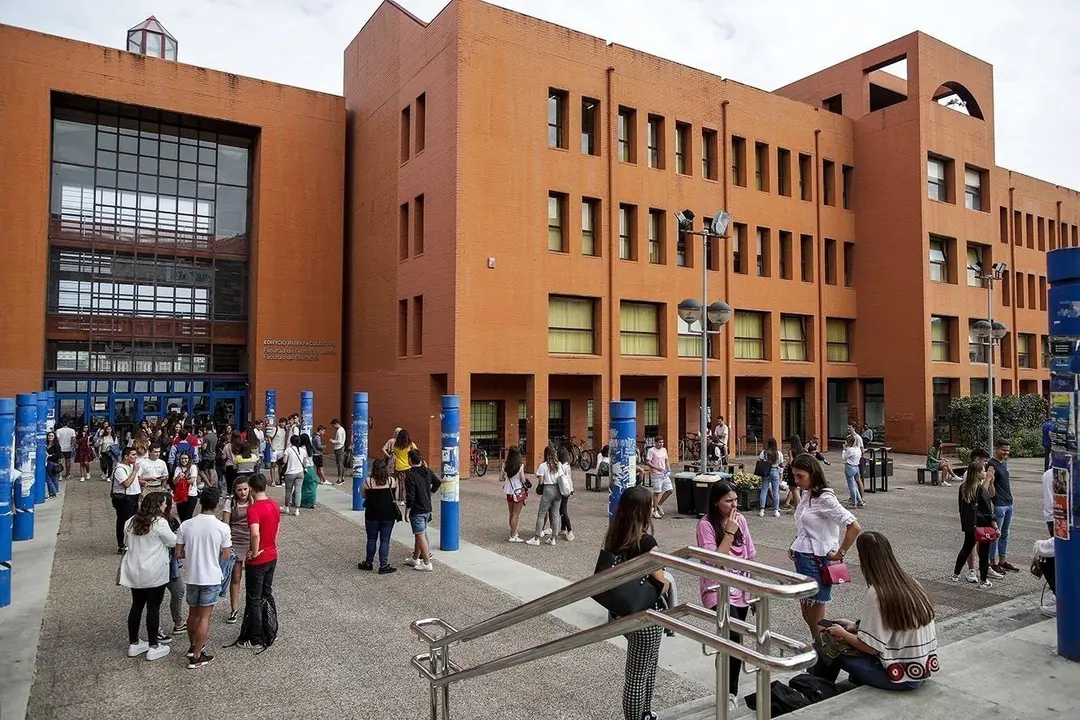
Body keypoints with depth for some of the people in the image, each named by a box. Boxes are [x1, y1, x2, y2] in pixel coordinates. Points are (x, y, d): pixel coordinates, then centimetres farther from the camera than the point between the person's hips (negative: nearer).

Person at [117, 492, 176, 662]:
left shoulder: (131, 522, 4)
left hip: (134, 572, 6)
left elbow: (127, 542, 17)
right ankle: (153, 647, 10)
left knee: (137, 606, 17)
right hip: (154, 573, -6)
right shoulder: (160, 523, -17)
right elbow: (173, 542, -8)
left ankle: (133, 644, 26)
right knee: (153, 608, 3)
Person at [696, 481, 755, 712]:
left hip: (741, 590, 6)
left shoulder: (740, 519, 1)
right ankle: (731, 692, -1)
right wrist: (729, 532, -22)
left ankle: (729, 688, 30)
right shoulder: (706, 524, -15)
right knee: (735, 639, -20)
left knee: (731, 640, 13)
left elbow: (750, 557, 10)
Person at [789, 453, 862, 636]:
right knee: (806, 615, 17)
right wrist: (795, 546, 9)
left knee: (815, 621, 2)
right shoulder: (806, 494, 7)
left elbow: (854, 527, -25)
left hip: (816, 561, -8)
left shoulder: (825, 498, -18)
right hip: (802, 558, 9)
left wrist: (840, 553, -17)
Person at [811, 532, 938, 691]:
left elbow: (870, 646, -17)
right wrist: (856, 627, 13)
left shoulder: (876, 593, -21)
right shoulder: (910, 583, 3)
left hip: (902, 678, -8)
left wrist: (843, 634, -1)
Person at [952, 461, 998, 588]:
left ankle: (955, 574, 25)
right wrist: (995, 526, -9)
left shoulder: (963, 488, 2)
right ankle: (983, 581, 9)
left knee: (967, 548, 19)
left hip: (968, 525, 6)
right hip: (983, 525, -6)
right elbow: (988, 510, -15)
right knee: (984, 552, 5)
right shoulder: (982, 490, -17)